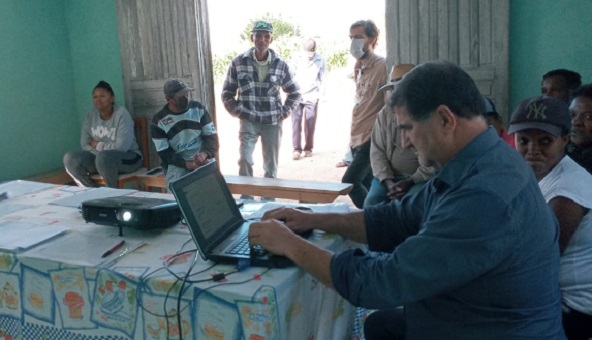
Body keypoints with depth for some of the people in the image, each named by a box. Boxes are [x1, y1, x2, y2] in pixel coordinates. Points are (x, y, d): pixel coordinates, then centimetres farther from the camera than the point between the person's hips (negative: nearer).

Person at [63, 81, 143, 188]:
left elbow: (121, 147, -23)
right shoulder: (90, 115, 2)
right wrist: (98, 152, -20)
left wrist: (98, 145, -10)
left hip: (128, 157, -5)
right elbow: (84, 144, -1)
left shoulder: (122, 114, -15)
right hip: (99, 157, 6)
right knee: (70, 158, -17)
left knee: (103, 157, -37)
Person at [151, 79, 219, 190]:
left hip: (204, 161, 1)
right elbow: (165, 154, -6)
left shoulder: (199, 108, 2)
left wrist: (204, 153, -24)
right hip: (177, 164, -1)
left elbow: (212, 137, -1)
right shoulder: (158, 121, -5)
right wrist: (188, 164, -22)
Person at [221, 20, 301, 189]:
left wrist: (284, 112, 3)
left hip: (273, 121, 1)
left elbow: (294, 92, 12)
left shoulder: (280, 64, 0)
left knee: (271, 165, 8)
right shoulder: (238, 62, -2)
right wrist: (237, 112, -3)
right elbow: (227, 93, 7)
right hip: (248, 121, -1)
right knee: (245, 160, -15)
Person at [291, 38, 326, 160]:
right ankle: (296, 149, -1)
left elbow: (321, 79, 1)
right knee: (296, 121, -4)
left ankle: (308, 148, 16)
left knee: (310, 124, 4)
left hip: (312, 96, 0)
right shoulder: (298, 60, -1)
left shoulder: (320, 60, -2)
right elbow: (293, 76, 3)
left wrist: (318, 94, -4)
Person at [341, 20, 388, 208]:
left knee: (349, 182, -12)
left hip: (371, 138, -8)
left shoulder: (382, 66, -11)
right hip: (358, 138, 8)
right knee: (366, 186, 10)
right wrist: (353, 138, 17)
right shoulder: (360, 68, 13)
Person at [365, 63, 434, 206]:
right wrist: (387, 181, -12)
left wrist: (412, 181, -19)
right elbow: (377, 151, 3)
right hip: (390, 176, 3)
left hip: (422, 179, -3)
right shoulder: (385, 114, 5)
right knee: (372, 202, -21)